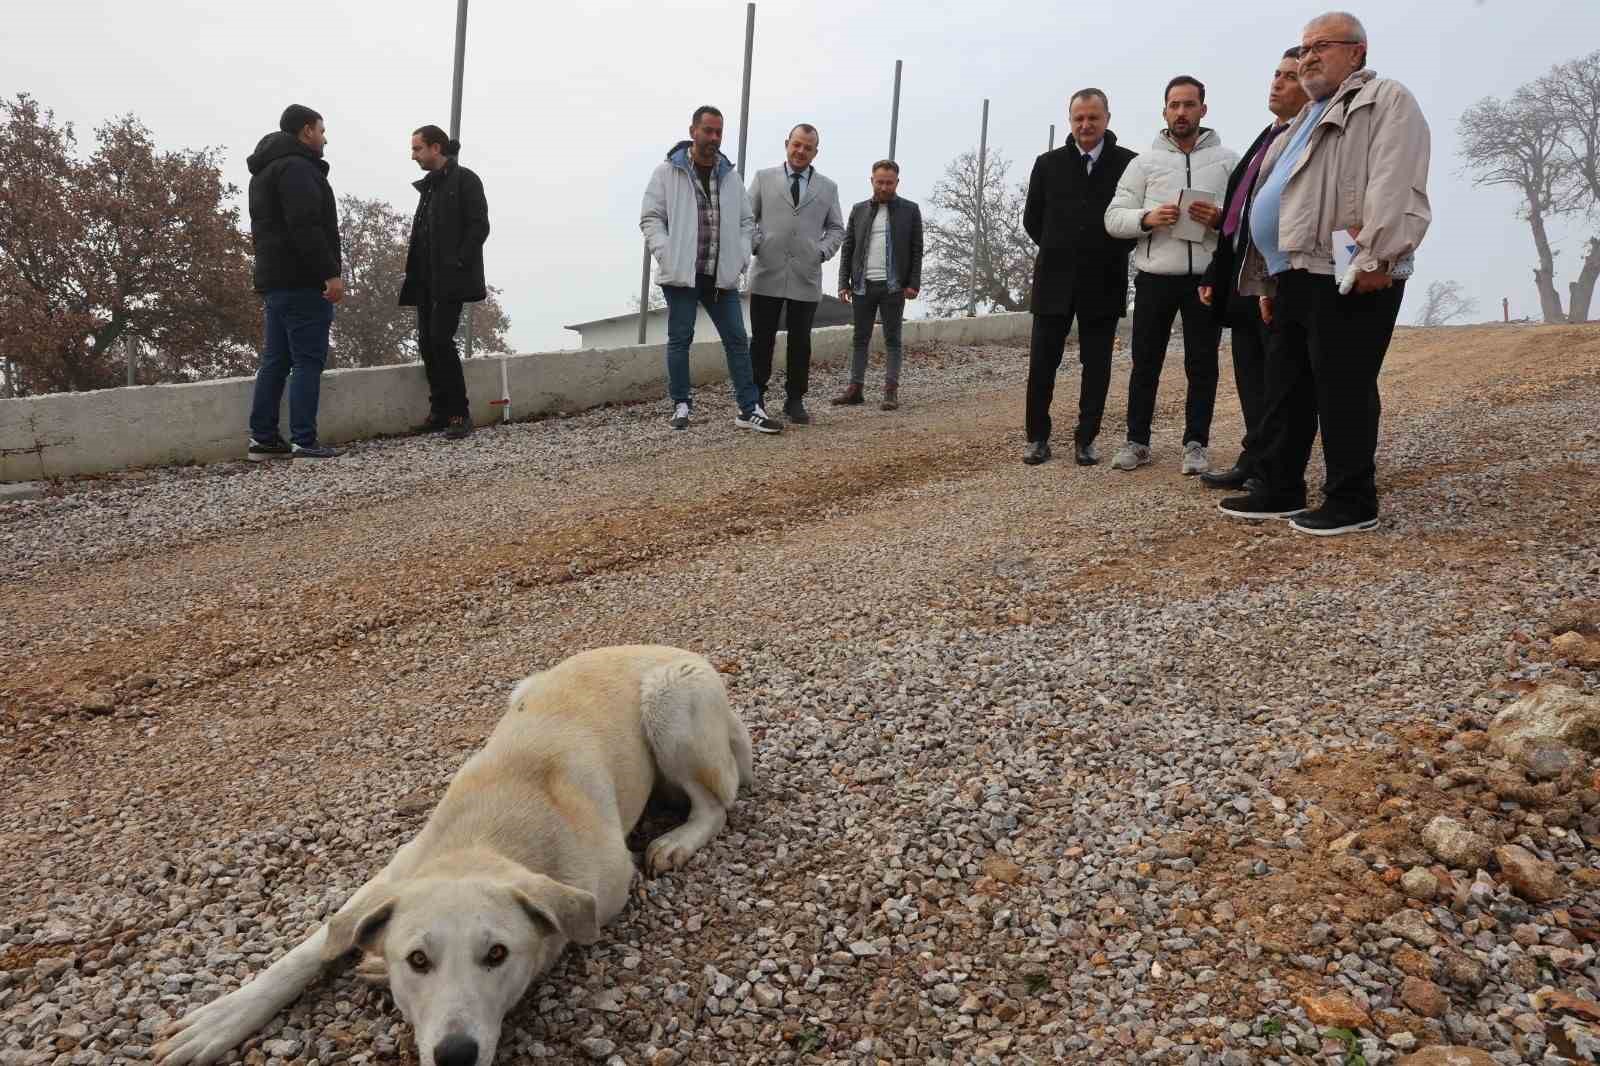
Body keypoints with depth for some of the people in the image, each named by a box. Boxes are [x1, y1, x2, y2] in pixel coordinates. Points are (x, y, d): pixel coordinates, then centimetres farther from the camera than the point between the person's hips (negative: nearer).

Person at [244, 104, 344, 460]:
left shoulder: (265, 170, 23)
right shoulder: (296, 167, -11)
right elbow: (306, 227, -21)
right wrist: (330, 272, -23)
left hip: (274, 278, 10)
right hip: (301, 281, -10)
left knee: (276, 360, 11)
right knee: (308, 360, -9)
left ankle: (263, 438, 13)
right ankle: (304, 442, -11)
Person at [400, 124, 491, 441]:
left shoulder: (464, 180, -3)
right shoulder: (429, 186, 21)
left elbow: (479, 226, -10)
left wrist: (459, 263, -17)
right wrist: (414, 266, 9)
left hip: (451, 278, -8)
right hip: (426, 279, 8)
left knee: (441, 340, -15)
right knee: (426, 342, 4)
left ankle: (459, 414, -8)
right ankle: (440, 411, 12)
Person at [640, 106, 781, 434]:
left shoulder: (730, 176, 13)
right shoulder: (667, 172, 1)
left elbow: (746, 221, 17)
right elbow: (651, 218, -1)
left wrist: (741, 257, 1)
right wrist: (668, 256, -14)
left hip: (722, 275, 4)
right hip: (682, 273, -3)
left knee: (737, 339, 1)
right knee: (680, 339, 3)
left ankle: (749, 409, 5)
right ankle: (681, 405, 14)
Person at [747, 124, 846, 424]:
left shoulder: (827, 188, 12)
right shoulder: (764, 178, 10)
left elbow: (836, 228, 15)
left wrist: (823, 251, -2)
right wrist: (755, 244, -6)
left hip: (806, 277, 1)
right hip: (767, 274, -1)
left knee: (800, 343, 5)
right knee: (762, 341, 2)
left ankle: (795, 401, 14)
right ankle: (755, 399, 10)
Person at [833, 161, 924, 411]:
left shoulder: (910, 210, 4)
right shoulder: (859, 210, 10)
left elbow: (917, 250, 2)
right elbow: (847, 248, 9)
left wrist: (913, 283, -7)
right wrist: (843, 283, 2)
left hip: (893, 286, -2)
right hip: (863, 285, 3)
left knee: (892, 340, 2)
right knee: (860, 338, 6)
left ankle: (891, 391, 3)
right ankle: (855, 388, 10)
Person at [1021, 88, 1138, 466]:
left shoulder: (1129, 163, 0)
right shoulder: (1048, 164, 5)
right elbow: (1032, 219, 12)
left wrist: (1115, 252, 3)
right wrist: (1059, 250, 11)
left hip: (1103, 281, -1)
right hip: (1055, 279, 1)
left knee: (1096, 364, 3)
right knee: (1042, 363, 1)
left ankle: (1086, 439, 11)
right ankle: (1037, 437, 11)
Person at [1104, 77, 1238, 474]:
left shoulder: (1228, 161, 8)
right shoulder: (1144, 162, 8)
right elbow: (1113, 218, 3)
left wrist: (1220, 219, -16)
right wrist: (1147, 218, -16)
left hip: (1207, 278, 0)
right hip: (1155, 277, 0)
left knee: (1202, 364, 4)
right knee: (1145, 362, 5)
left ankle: (1196, 444, 12)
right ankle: (1136, 441, 14)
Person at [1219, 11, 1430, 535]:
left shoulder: (1385, 99, -1)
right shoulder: (1311, 119, 28)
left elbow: (1394, 185, -16)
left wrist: (1376, 258, -26)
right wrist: (1269, 280, 22)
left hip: (1349, 276, -9)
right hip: (1297, 276, 10)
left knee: (1342, 390, -7)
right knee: (1285, 388, 11)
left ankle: (1351, 502, 1)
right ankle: (1279, 491, 20)